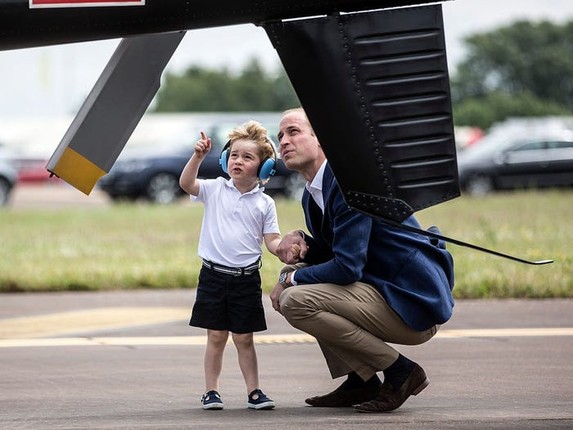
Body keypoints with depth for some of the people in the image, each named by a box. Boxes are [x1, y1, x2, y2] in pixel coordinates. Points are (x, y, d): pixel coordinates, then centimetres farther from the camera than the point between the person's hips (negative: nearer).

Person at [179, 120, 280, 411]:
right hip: (214, 275, 0)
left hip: (246, 278, 0)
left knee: (244, 338, 5)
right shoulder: (215, 190, 1)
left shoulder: (264, 203, 2)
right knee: (216, 336, 4)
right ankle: (211, 391, 10)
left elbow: (272, 240, 1)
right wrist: (198, 156, -24)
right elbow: (186, 183, -13)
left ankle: (253, 391, 12)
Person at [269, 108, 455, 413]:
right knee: (294, 273, 16)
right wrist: (300, 241, 1)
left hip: (415, 304, -10)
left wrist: (293, 279, -7)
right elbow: (329, 253, 24)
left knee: (295, 301, -20)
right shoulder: (312, 195, 13)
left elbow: (347, 267, -23)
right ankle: (360, 381, 11)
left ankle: (400, 371, -10)